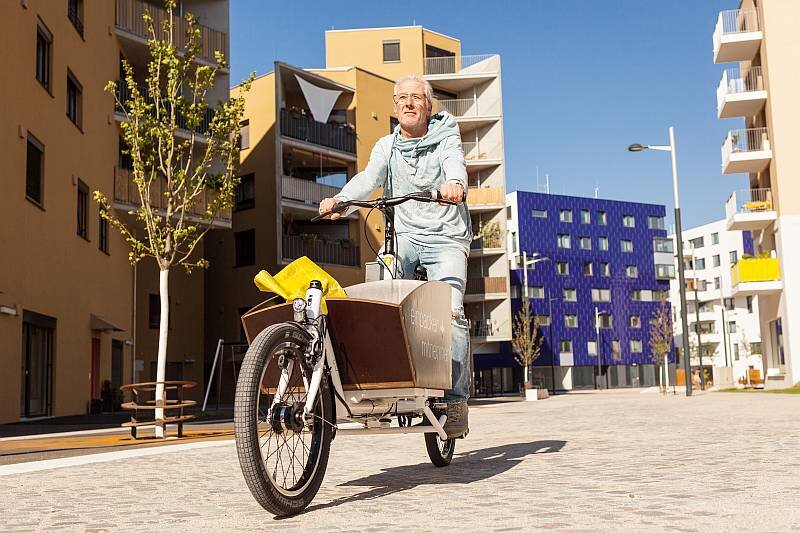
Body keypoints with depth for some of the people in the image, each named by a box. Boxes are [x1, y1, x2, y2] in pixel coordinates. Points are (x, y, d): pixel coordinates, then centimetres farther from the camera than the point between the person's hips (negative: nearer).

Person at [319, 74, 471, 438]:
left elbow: (455, 163, -21)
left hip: (445, 236, -3)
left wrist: (455, 184, -46)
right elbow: (368, 178, -8)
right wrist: (339, 200, -30)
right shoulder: (386, 146, 10)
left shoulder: (445, 137, 2)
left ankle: (457, 401, -14)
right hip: (403, 234, 3)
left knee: (450, 312, -19)